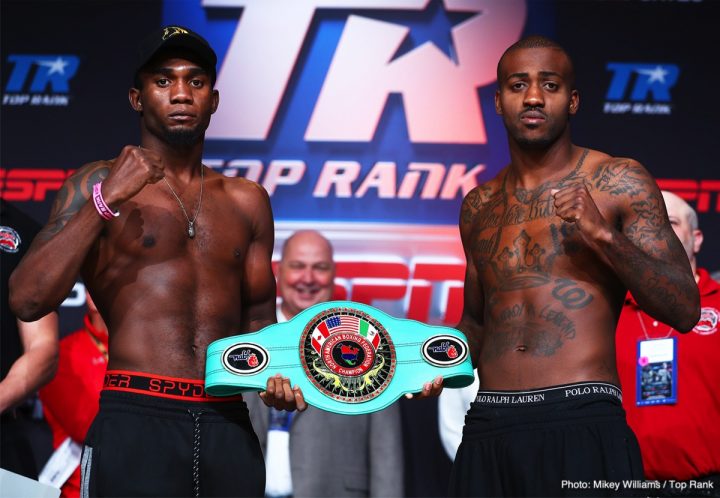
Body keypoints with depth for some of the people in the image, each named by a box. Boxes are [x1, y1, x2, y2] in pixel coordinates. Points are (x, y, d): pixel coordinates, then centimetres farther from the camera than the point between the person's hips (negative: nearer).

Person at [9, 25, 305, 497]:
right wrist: (105, 201, -12)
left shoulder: (246, 201, 15)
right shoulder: (97, 184, 4)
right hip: (137, 424, -4)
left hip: (230, 429, 4)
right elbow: (27, 300, -7)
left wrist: (276, 377, 2)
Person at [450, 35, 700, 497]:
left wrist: (604, 234, -15)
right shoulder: (478, 207, 15)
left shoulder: (620, 183, 1)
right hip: (488, 430, 4)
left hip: (583, 425, -4)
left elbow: (685, 311, -4)